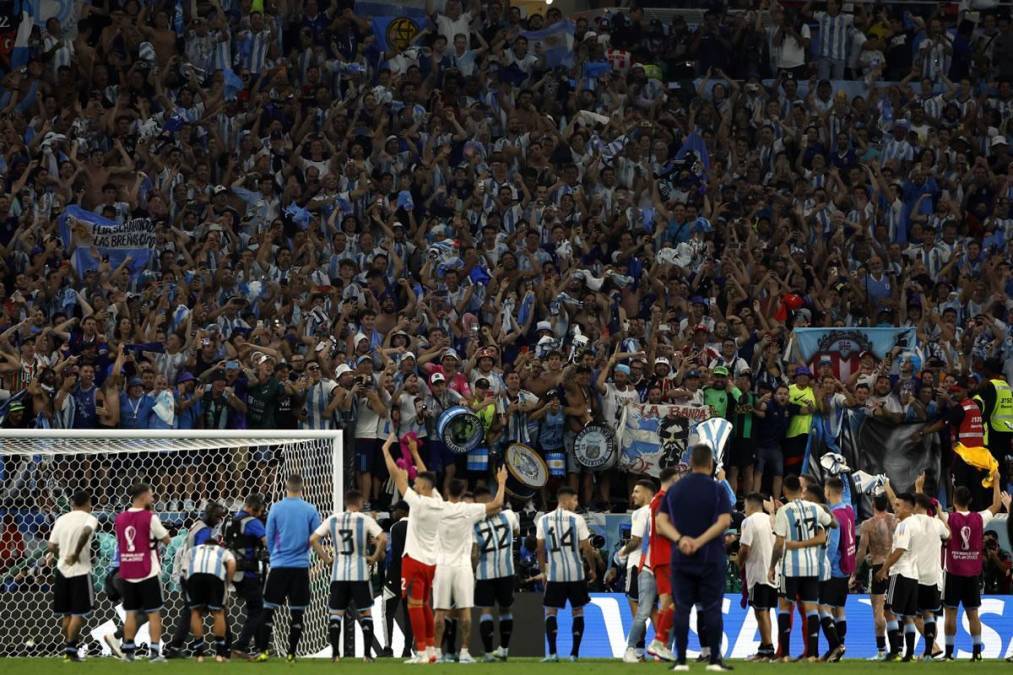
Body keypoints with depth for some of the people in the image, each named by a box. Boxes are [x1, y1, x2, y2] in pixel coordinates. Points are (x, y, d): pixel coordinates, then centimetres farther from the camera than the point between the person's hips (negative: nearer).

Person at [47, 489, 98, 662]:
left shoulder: (61, 519, 7)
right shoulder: (89, 519, -6)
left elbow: (51, 547, 3)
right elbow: (85, 532, -29)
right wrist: (76, 554, -17)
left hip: (62, 570, 5)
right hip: (80, 571, -5)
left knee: (66, 613, 14)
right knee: (79, 612, 1)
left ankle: (68, 648, 17)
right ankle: (70, 648, -6)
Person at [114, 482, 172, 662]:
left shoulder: (120, 519, 6)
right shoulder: (150, 517, -11)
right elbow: (166, 539, -1)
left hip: (127, 573, 5)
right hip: (148, 573, -5)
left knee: (131, 613, 11)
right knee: (154, 613, 1)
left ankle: (128, 651, 10)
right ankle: (154, 651, -4)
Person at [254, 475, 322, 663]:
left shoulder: (275, 509, -3)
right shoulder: (310, 510, -3)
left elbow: (268, 537, 4)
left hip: (279, 565, 0)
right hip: (301, 566, 0)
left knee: (269, 609, 6)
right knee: (297, 611, 6)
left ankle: (262, 651, 1)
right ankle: (291, 653, 6)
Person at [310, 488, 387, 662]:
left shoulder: (332, 520, 5)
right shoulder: (365, 519, -4)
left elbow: (313, 539, 0)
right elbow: (383, 539, -15)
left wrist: (326, 559, 7)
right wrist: (375, 558, -1)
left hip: (338, 573, 2)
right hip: (360, 573, -2)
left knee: (335, 613, 10)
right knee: (365, 612, 9)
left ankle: (335, 653, 1)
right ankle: (367, 653, 4)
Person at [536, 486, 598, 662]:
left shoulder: (544, 520, 2)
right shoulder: (577, 519, -5)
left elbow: (540, 548, 4)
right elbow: (587, 548, -5)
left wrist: (543, 571, 15)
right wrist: (593, 569, 8)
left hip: (554, 573, 1)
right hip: (576, 572, -1)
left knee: (551, 611, 7)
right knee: (578, 610, 12)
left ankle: (552, 652, -6)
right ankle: (574, 653, 9)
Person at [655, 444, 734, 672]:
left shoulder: (674, 490, 7)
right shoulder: (717, 489, -4)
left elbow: (661, 521, 0)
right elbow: (724, 521, -14)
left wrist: (680, 539, -12)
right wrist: (700, 541, -15)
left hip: (681, 559, 2)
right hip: (711, 559, -2)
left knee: (682, 608, 5)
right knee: (711, 608, 2)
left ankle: (680, 660, 2)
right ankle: (715, 660, 0)